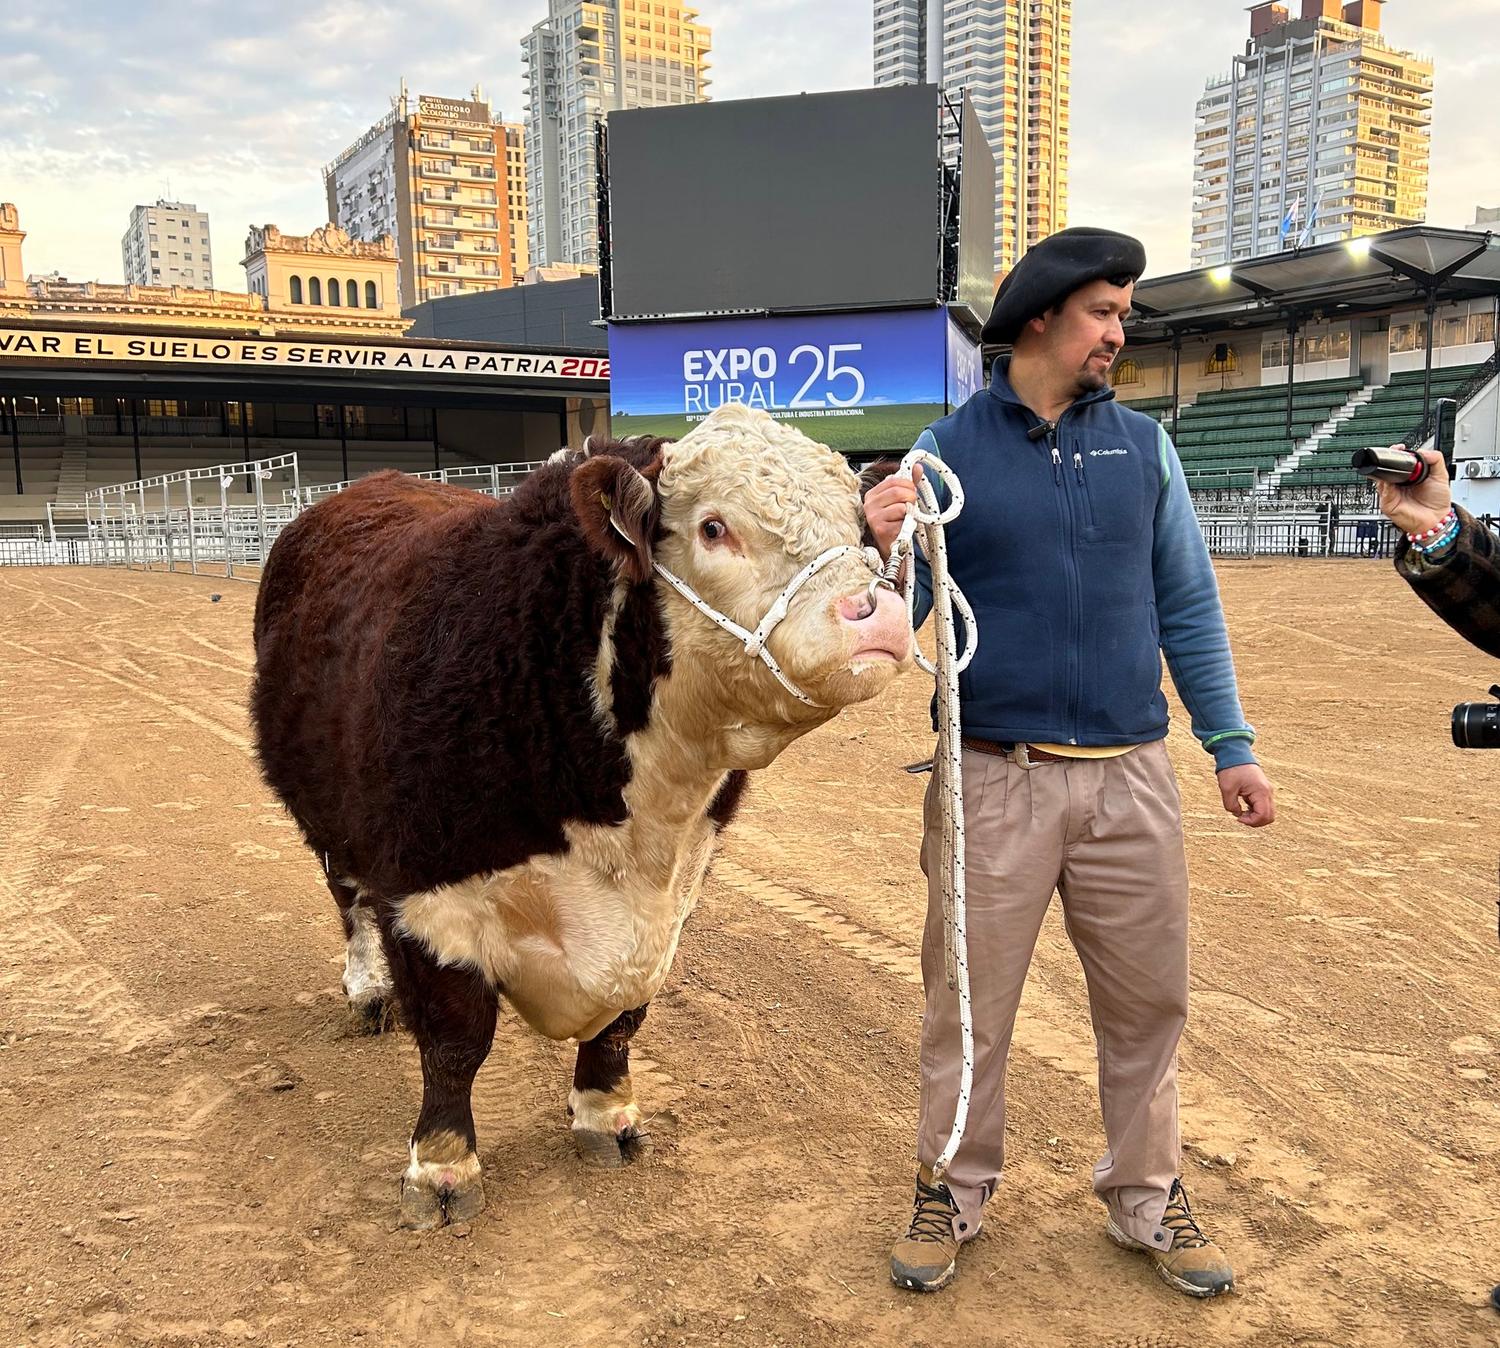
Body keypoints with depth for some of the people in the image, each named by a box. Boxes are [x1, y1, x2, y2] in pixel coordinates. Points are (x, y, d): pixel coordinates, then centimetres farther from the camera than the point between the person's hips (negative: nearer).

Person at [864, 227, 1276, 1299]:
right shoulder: (946, 452, -1)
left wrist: (1232, 746, 9)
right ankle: (952, 1193, 28)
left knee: (1148, 1000, 12)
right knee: (968, 1003, 7)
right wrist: (881, 550, -23)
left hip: (1131, 775, 3)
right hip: (993, 777, -2)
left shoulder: (1143, 446, 8)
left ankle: (1147, 1200, 32)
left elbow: (1187, 605, 12)